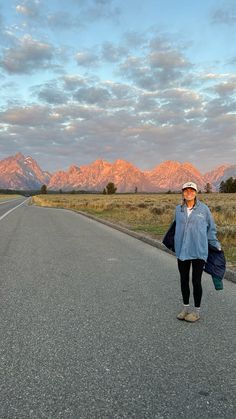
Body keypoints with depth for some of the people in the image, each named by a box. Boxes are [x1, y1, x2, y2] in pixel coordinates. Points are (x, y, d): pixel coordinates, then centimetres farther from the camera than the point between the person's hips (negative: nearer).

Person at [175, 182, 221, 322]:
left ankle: (197, 311, 19)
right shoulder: (179, 209, 5)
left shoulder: (204, 209, -3)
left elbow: (211, 228, 6)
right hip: (182, 251, 3)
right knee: (184, 280, 12)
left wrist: (216, 245, 10)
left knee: (196, 281, 3)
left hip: (198, 251, -3)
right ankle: (186, 308, 28)